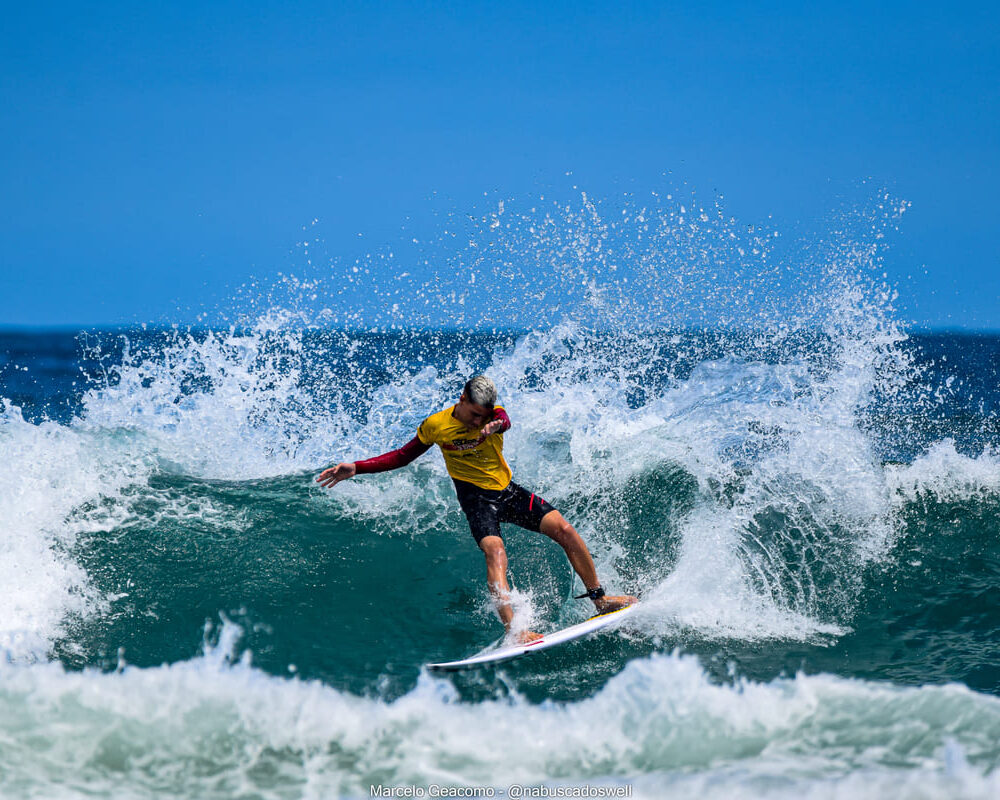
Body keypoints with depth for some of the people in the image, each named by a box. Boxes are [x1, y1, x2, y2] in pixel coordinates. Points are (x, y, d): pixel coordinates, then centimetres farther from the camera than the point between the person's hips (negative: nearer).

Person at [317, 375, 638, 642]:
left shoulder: (495, 414, -5)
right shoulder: (436, 426, -6)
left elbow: (504, 421, -31)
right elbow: (403, 456, 6)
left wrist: (495, 425, -57)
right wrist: (356, 468, -3)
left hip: (507, 490, 3)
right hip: (476, 498, -3)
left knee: (564, 529, -11)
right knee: (494, 550, -29)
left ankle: (600, 599, 4)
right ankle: (514, 630, -42)